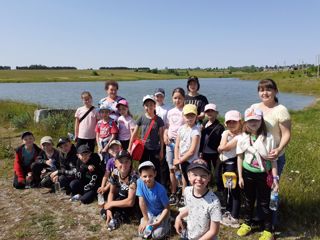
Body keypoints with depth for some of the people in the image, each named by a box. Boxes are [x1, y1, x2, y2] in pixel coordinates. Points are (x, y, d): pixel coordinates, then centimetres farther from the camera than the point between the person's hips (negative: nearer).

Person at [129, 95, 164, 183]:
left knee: (156, 171, 6)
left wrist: (161, 151, -1)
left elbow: (161, 136, -1)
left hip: (155, 149, -1)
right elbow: (134, 134, 2)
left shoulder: (158, 120, -4)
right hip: (143, 148, 2)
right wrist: (129, 148, 0)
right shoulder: (141, 119, -2)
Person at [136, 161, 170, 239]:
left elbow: (167, 208, -18)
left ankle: (166, 222, 9)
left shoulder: (160, 189, -29)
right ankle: (151, 223, 16)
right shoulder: (140, 182, -23)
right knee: (142, 232, -13)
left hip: (161, 213, -3)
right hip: (149, 213, 3)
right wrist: (145, 219, -13)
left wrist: (158, 222, -26)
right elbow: (142, 201, -17)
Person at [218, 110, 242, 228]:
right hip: (224, 164, 9)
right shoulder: (225, 133, 7)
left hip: (233, 164, -9)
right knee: (226, 189, 20)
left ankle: (234, 218, 11)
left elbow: (224, 147, -24)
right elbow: (220, 148, 0)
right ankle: (228, 212, 38)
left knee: (234, 190, 0)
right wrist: (226, 134, -4)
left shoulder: (239, 136, -19)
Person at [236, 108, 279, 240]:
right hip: (248, 173, 3)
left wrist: (275, 178, -10)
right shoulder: (243, 138, -6)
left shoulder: (268, 137, -13)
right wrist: (240, 176, 3)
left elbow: (273, 159, -8)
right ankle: (247, 224, 39)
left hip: (264, 174, -2)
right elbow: (240, 157, 1)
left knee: (264, 202, 9)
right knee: (248, 200, 19)